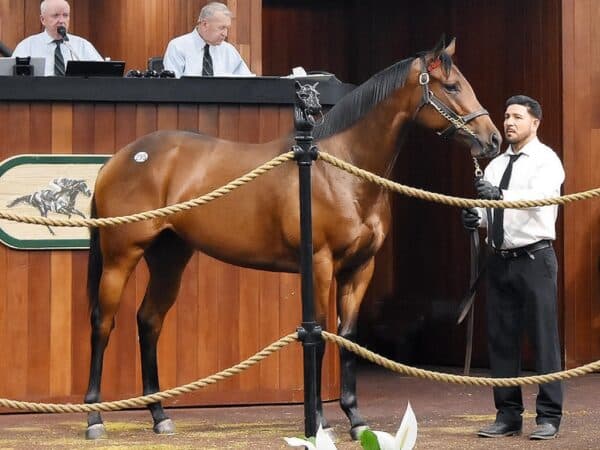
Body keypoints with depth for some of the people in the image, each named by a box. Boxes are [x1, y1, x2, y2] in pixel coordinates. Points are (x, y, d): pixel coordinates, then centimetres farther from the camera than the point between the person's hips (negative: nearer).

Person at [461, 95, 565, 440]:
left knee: (544, 338, -4)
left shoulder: (546, 160, -5)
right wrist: (476, 217, -9)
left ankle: (549, 416, 2)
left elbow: (540, 196, -24)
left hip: (534, 259, -6)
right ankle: (508, 415, 14)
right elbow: (489, 205, 14)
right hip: (500, 260, 6)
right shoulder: (496, 165, 15)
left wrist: (500, 194, -39)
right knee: (501, 339, 7)